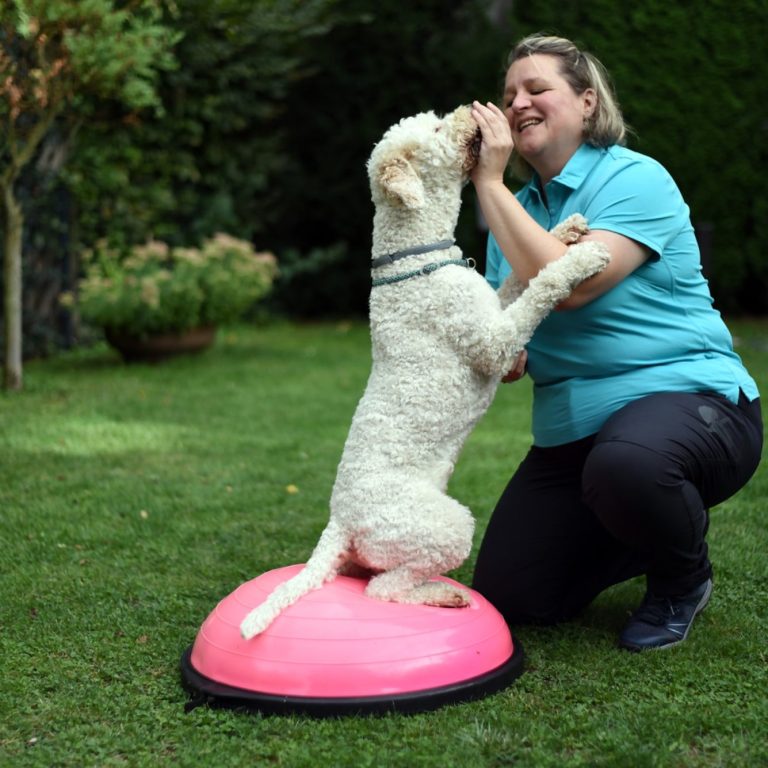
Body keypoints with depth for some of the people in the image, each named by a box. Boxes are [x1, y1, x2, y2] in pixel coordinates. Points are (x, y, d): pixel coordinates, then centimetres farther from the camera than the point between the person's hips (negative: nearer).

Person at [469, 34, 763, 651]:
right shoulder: (518, 206, 10)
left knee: (624, 464, -42)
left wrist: (491, 182, -19)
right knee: (505, 598, -1)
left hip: (688, 392, -6)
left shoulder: (635, 178, -10)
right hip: (572, 426, 7)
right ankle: (650, 537, 24)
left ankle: (684, 576, -6)